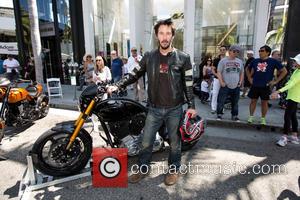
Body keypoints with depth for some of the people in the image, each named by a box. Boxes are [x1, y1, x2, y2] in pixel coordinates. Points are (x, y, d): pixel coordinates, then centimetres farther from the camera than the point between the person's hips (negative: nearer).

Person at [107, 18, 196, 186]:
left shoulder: (183, 58, -3)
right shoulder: (149, 56, 3)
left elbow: (188, 84, -1)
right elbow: (134, 75, 5)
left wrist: (191, 106, -4)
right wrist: (117, 86, -7)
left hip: (175, 109, -1)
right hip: (154, 109, 2)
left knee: (175, 142, 13)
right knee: (146, 141, 10)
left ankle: (173, 169, 35)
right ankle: (143, 169, 32)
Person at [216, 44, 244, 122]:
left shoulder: (239, 61, 12)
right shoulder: (223, 61, -3)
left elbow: (242, 73, 18)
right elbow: (219, 72, -6)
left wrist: (240, 82, 7)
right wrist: (221, 82, -13)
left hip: (236, 86, 4)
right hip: (225, 86, -4)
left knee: (235, 102, 12)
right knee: (221, 101, -2)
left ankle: (234, 115, 25)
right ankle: (219, 114, 13)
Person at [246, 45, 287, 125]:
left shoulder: (273, 61, -3)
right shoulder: (255, 61, 5)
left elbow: (284, 71, 0)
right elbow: (248, 69, 21)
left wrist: (275, 81, -5)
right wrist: (249, 78, 10)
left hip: (265, 86, -2)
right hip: (255, 85, 2)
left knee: (264, 102, 7)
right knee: (253, 101, 8)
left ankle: (263, 118, 19)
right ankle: (251, 117, 19)